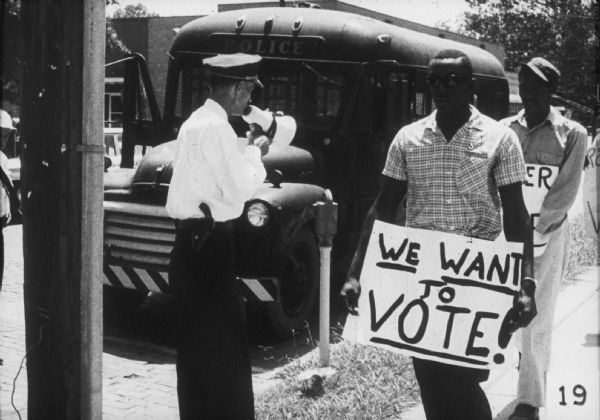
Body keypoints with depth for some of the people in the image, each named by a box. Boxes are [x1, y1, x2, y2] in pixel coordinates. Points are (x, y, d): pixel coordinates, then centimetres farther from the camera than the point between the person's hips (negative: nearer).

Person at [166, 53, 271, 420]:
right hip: (209, 243, -10)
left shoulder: (196, 121, 15)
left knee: (195, 341, 16)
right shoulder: (216, 128, -15)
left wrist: (248, 154, 12)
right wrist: (255, 153, -2)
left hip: (190, 241, 10)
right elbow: (239, 187, -17)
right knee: (225, 341, -4)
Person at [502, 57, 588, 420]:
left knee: (537, 317, 0)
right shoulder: (506, 130, 7)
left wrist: (532, 228, -18)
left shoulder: (572, 135, -1)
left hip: (547, 234, -2)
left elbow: (565, 194, -7)